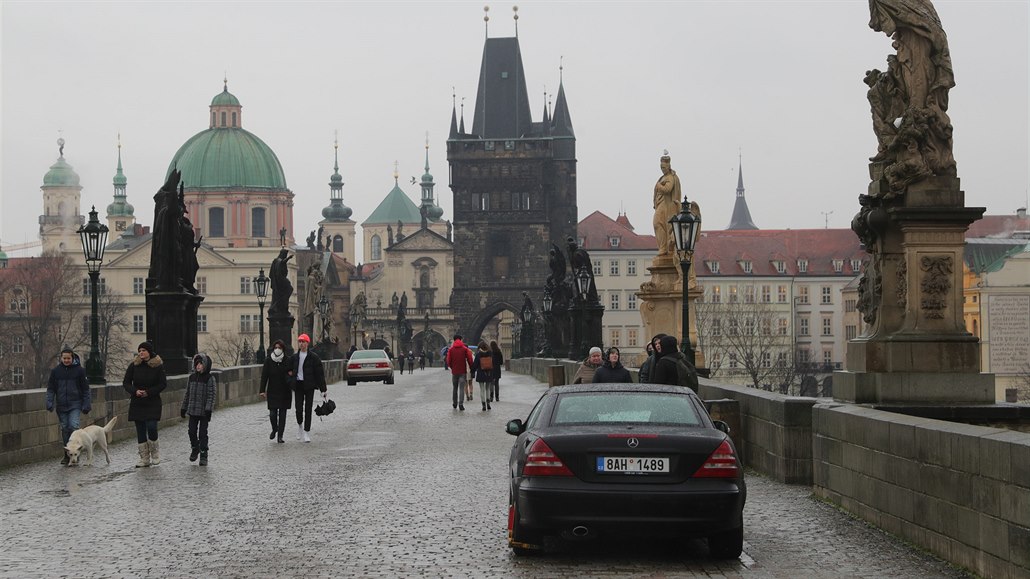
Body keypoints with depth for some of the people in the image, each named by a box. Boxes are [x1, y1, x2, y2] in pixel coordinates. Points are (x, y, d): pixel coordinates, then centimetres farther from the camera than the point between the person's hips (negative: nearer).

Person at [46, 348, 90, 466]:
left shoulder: (79, 370, -1)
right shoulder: (55, 371, 6)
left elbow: (85, 389, 2)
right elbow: (50, 389, 10)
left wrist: (87, 405, -2)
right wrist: (49, 403, -1)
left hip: (75, 405, -3)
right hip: (61, 406, 3)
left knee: (73, 426, -16)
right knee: (65, 429, 7)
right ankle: (67, 455, 15)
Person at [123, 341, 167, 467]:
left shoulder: (158, 366, -4)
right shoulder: (134, 365, 1)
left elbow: (163, 384, -4)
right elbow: (126, 383, 3)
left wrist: (149, 392, -14)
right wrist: (135, 391, -15)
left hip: (153, 403, -3)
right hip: (137, 403, 3)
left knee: (151, 426, -16)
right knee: (140, 430, 4)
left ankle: (155, 452, 9)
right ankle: (144, 459, 11)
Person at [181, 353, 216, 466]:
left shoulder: (210, 378, -8)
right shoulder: (192, 377, 8)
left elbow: (212, 395, -11)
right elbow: (187, 393, 15)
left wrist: (208, 409, -19)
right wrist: (183, 408, 15)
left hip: (203, 411, -5)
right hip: (193, 410, 5)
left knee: (203, 433, -1)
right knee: (192, 431, 7)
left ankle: (203, 455, 6)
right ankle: (195, 449, 30)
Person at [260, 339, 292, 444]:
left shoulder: (287, 361, 0)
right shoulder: (268, 360, -1)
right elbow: (264, 376, -2)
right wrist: (263, 390, -7)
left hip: (284, 392, 0)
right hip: (272, 391, 0)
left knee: (282, 413, 0)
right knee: (272, 413, -5)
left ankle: (280, 436, 6)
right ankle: (274, 429, 26)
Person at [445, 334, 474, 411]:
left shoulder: (451, 349, 0)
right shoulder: (465, 349, -3)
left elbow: (448, 361, 0)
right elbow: (470, 360, -5)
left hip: (454, 371, 2)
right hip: (462, 371, -2)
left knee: (454, 388, 16)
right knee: (461, 388, -4)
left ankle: (454, 403, 24)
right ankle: (461, 404, -15)